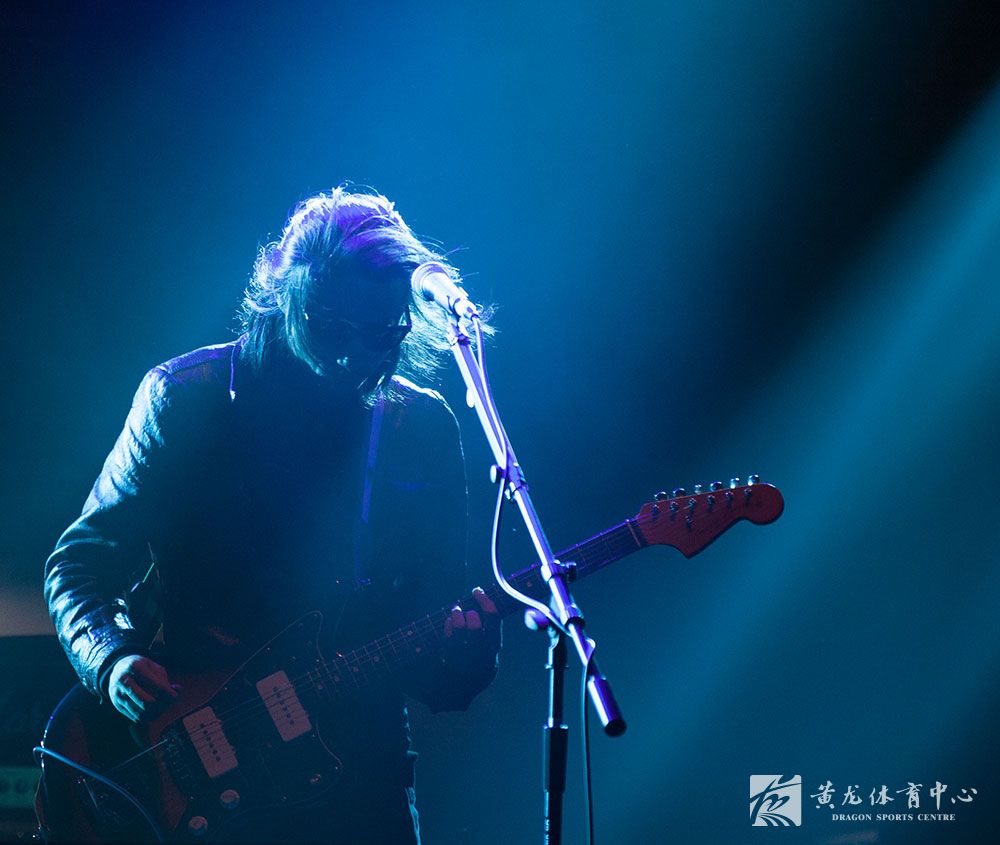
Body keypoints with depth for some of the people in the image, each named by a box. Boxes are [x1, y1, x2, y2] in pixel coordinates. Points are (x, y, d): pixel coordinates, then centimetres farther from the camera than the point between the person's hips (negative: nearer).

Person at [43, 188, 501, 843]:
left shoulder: (425, 426, 5)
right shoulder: (186, 396, -2)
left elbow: (441, 596, 8)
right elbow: (81, 561, 1)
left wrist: (463, 654, -15)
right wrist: (113, 659, -19)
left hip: (358, 761, 2)